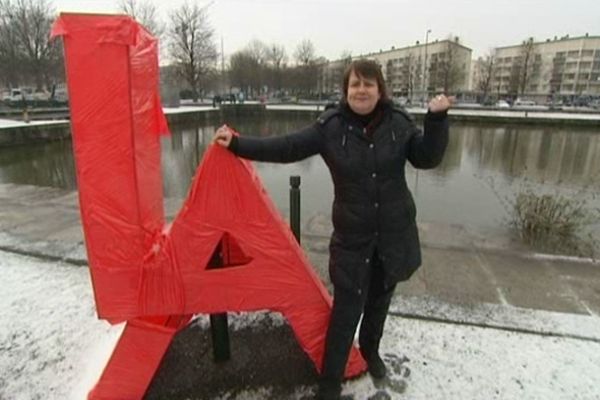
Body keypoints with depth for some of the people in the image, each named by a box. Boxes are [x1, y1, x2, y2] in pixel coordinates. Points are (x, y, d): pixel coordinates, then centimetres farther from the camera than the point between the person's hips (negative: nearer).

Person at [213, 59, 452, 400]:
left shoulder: (398, 122, -4)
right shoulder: (330, 126, -10)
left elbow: (427, 158, -2)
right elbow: (287, 148, -8)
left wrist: (437, 119, -15)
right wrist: (238, 144, -10)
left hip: (395, 232, 3)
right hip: (352, 236, -2)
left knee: (379, 300, 21)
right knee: (346, 310, 1)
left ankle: (370, 350, 50)